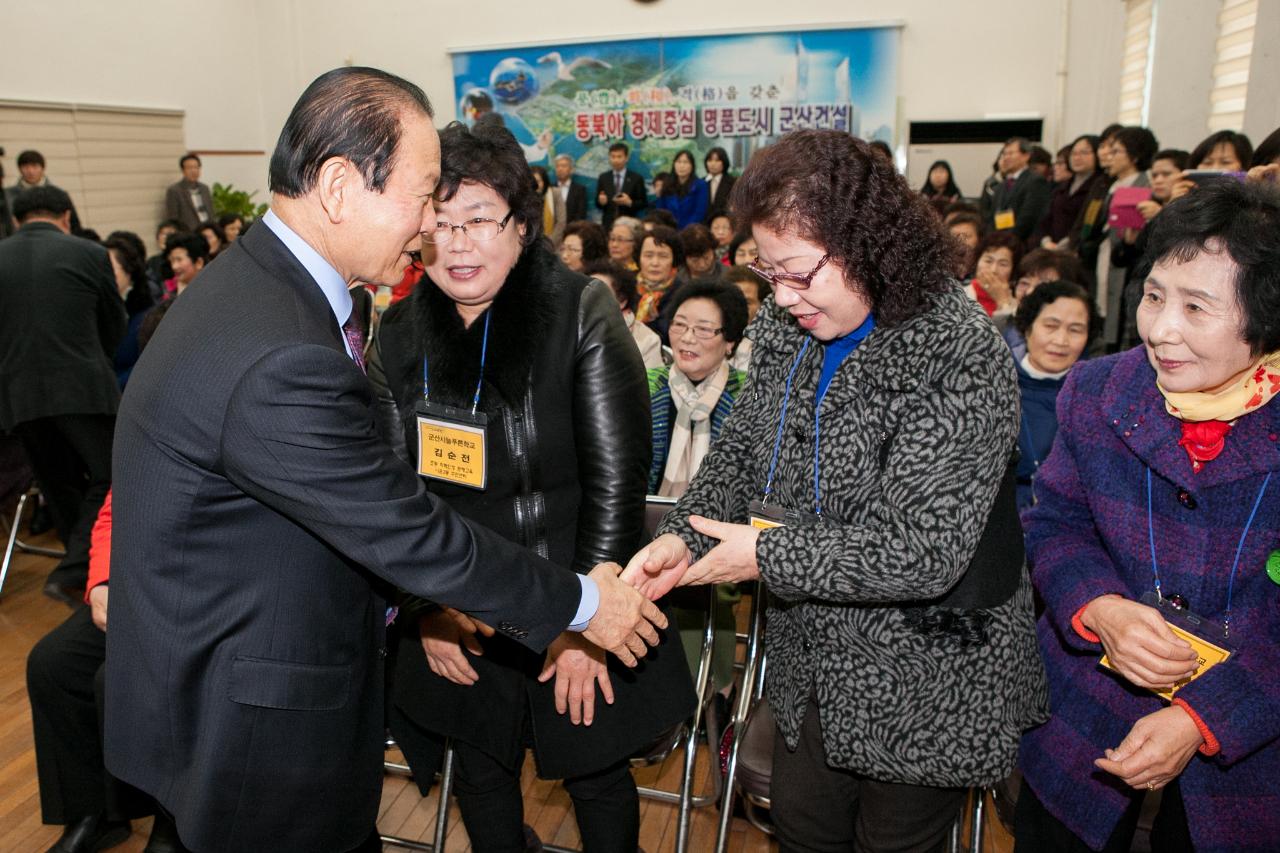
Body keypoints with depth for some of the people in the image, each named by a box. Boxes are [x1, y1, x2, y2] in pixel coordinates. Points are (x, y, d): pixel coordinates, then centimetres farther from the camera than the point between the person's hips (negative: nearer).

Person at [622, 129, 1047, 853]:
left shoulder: (961, 355, -26)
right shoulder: (786, 328, -2)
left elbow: (922, 550, -31)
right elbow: (741, 451, 5)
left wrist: (765, 554, -23)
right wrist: (683, 536, -12)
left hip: (925, 684, -6)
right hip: (813, 664, 6)